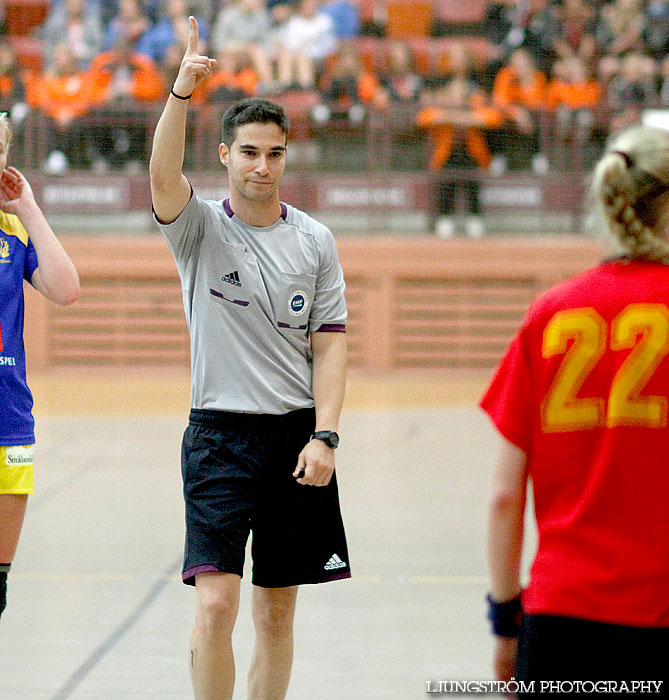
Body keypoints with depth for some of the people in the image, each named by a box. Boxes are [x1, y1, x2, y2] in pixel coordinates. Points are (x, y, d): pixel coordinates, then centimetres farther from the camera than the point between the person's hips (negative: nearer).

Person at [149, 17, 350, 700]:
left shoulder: (314, 241, 6)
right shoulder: (200, 228, 0)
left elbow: (329, 342, 4)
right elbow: (163, 174, -21)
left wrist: (323, 436, -7)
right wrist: (181, 92, -36)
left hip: (297, 435, 2)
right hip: (219, 436, -2)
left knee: (277, 612, 8)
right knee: (215, 604, -13)